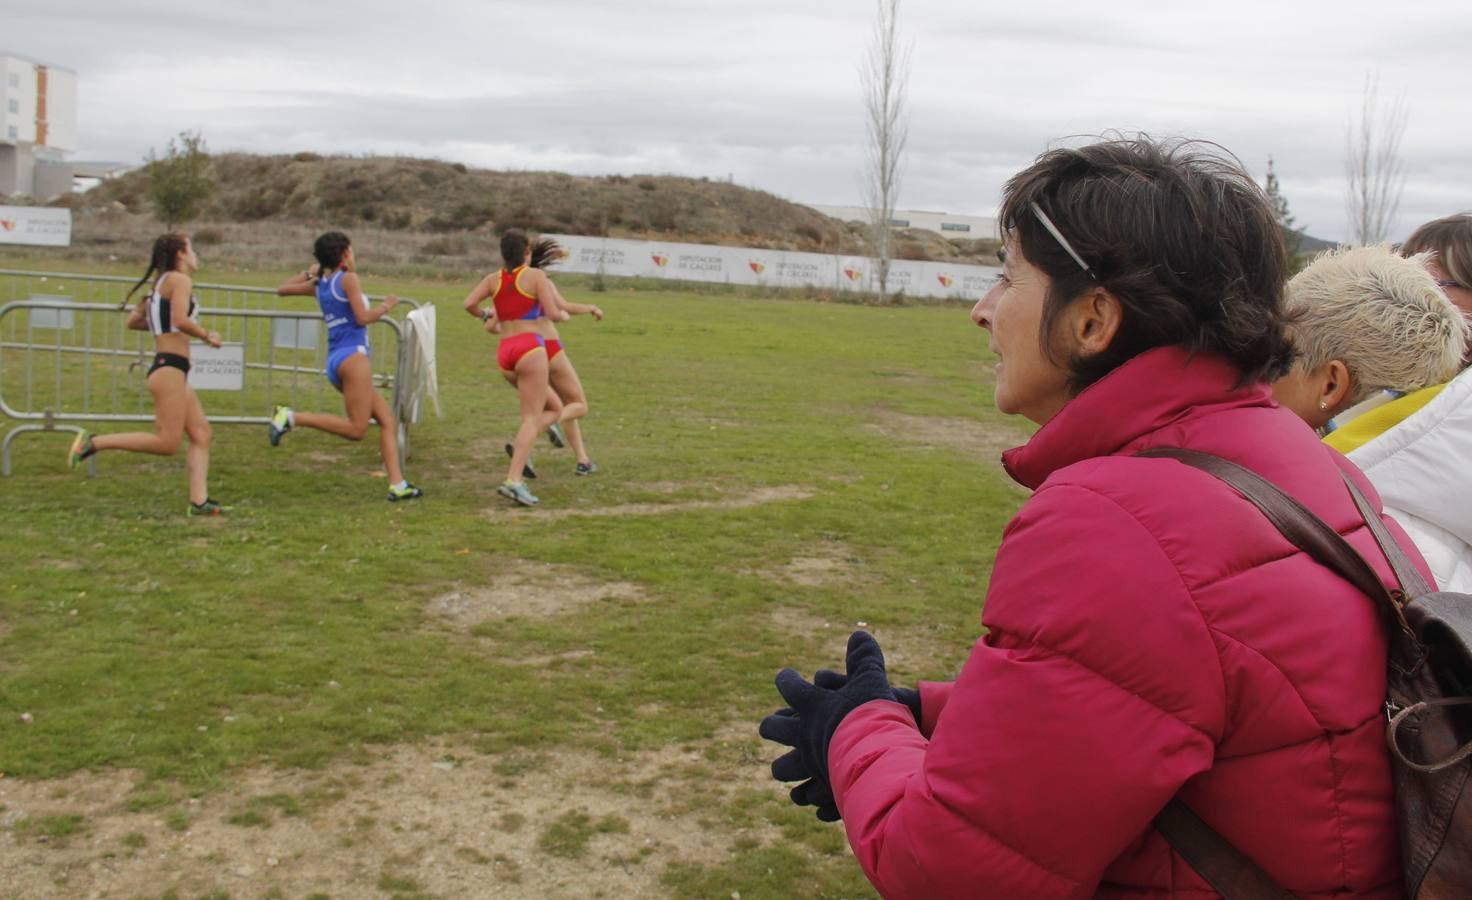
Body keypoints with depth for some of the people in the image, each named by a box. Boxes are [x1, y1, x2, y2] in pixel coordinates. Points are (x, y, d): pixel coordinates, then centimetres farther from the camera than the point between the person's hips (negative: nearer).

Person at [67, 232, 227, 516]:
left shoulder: (160, 284, 20)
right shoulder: (180, 280, -7)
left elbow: (133, 321, 20)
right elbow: (181, 320, -21)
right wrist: (207, 336, -6)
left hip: (171, 371, 10)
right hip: (170, 367, -10)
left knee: (201, 434, 5)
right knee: (167, 443, -11)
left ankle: (199, 501, 0)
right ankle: (94, 442, -8)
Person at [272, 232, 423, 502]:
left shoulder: (319, 285, 18)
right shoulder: (349, 278, -3)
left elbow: (282, 289, 29)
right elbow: (363, 317, -12)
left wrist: (310, 272, 31)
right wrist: (386, 306, 4)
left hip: (334, 361, 9)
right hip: (353, 355, -9)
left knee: (388, 421, 6)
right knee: (356, 429, -12)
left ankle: (397, 485, -1)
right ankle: (291, 417, -16)